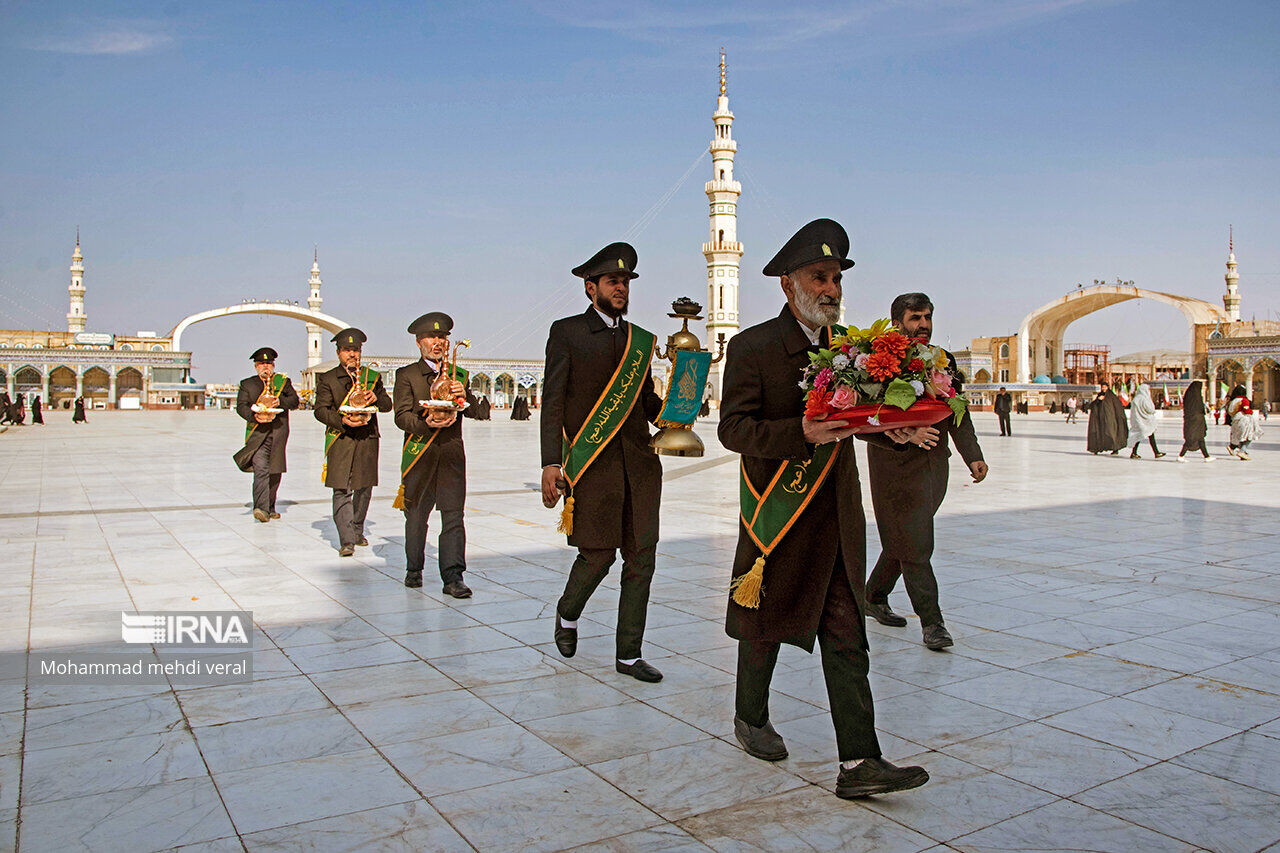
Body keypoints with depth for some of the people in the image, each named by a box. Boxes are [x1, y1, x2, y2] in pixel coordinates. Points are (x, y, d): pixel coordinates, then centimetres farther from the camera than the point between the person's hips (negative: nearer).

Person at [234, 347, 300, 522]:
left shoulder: (284, 381, 14)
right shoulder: (247, 384, 11)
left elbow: (294, 401, 4)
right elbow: (241, 406, -1)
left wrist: (279, 401, -15)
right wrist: (255, 416, -20)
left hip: (279, 433, 2)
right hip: (258, 433, -2)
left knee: (275, 472, 7)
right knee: (260, 469, -17)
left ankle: (270, 508, 20)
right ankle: (260, 507, -23)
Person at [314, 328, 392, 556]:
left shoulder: (373, 376, 13)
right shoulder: (327, 379, 5)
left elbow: (387, 405, 12)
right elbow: (320, 410, -2)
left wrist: (376, 398, -11)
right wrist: (342, 420, -18)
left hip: (367, 439, 3)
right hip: (340, 440, -3)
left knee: (364, 488, 10)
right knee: (342, 490, -9)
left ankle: (357, 531, 27)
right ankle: (346, 540, -10)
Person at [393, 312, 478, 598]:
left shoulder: (458, 375, 15)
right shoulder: (406, 375, 5)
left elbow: (474, 411, 6)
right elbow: (401, 416, -5)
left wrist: (464, 396, -15)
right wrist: (427, 423, -23)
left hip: (452, 453, 1)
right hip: (419, 454, -1)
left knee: (453, 515, -6)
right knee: (416, 515, 9)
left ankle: (453, 577, -5)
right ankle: (414, 569, 27)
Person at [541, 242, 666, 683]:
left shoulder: (640, 340, 17)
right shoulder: (566, 332, 3)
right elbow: (552, 401, -3)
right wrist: (551, 464, -11)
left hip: (638, 462, 5)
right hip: (592, 464, -5)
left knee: (641, 558, 3)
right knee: (598, 554, -2)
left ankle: (629, 654, 15)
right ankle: (567, 615, 30)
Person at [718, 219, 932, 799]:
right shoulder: (753, 348, -9)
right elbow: (732, 430, -15)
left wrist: (896, 431, -4)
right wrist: (802, 431, -29)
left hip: (838, 521, 5)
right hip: (778, 518, -4)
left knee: (845, 638, 3)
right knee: (765, 624, 14)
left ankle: (858, 763, 7)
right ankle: (749, 718, 39)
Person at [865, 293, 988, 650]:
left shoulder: (943, 361, 10)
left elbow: (957, 413, 8)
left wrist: (972, 455, -4)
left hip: (934, 464, 6)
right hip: (897, 466, -6)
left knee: (902, 541, 16)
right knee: (914, 547, -3)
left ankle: (874, 599, 35)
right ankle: (931, 621, 6)